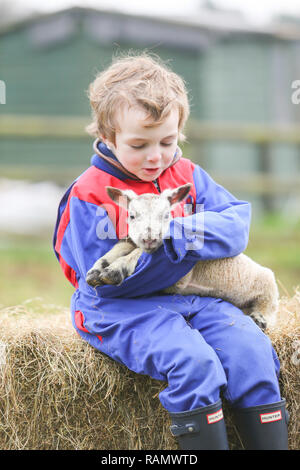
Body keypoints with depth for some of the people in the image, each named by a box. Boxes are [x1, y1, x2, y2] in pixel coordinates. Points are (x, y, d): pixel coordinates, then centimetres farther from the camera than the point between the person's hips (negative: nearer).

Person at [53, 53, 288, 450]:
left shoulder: (187, 176, 9)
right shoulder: (89, 195, -8)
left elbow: (237, 221, 0)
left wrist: (179, 234, -19)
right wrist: (183, 250, -19)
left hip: (193, 298, 5)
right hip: (125, 310, -5)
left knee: (252, 350, -19)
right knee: (193, 361, -31)